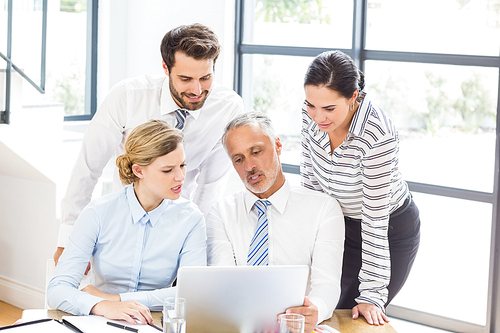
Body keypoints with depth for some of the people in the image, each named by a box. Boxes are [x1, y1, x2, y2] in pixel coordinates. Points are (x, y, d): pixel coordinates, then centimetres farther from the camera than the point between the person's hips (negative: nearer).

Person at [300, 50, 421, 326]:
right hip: (339, 220, 6)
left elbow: (375, 219, -31)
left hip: (392, 230, -5)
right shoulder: (312, 113, -19)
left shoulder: (378, 136, -36)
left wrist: (371, 294, -26)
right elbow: (310, 178, -2)